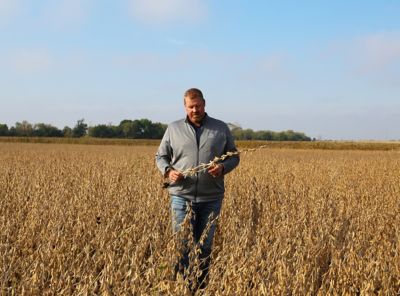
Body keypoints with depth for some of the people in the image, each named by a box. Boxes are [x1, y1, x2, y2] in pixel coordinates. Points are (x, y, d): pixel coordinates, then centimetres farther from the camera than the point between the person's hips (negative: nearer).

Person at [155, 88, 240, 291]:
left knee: (204, 247, 9)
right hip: (182, 196, 0)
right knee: (182, 245, -2)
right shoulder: (173, 129, 7)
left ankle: (201, 288, 20)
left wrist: (223, 167, -11)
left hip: (211, 198, 1)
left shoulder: (221, 128, 7)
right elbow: (160, 156, 13)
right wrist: (168, 171, -8)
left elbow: (234, 157, 11)